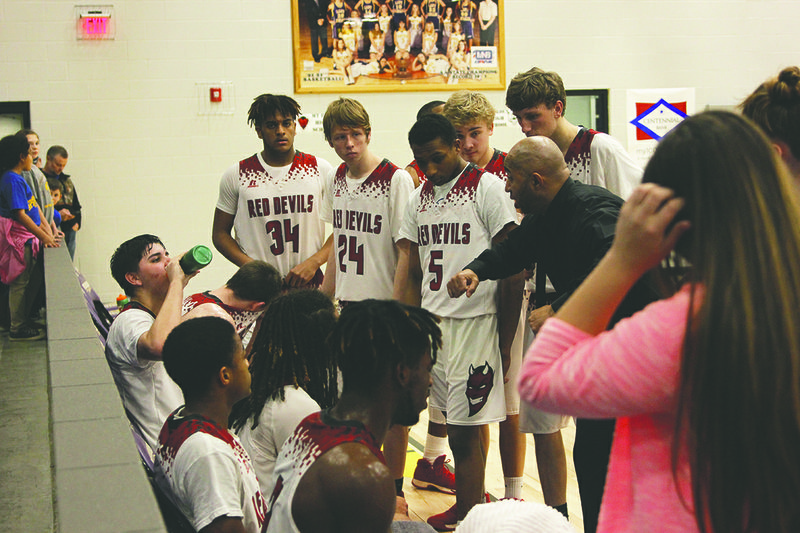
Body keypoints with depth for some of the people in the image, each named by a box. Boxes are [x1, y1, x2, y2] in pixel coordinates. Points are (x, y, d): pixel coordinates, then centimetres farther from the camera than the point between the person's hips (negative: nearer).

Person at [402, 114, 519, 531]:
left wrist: (505, 337, -8)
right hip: (432, 323, 6)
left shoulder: (487, 188, -6)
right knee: (456, 422, 12)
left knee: (465, 429, -5)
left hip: (475, 321, -6)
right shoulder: (419, 198, 14)